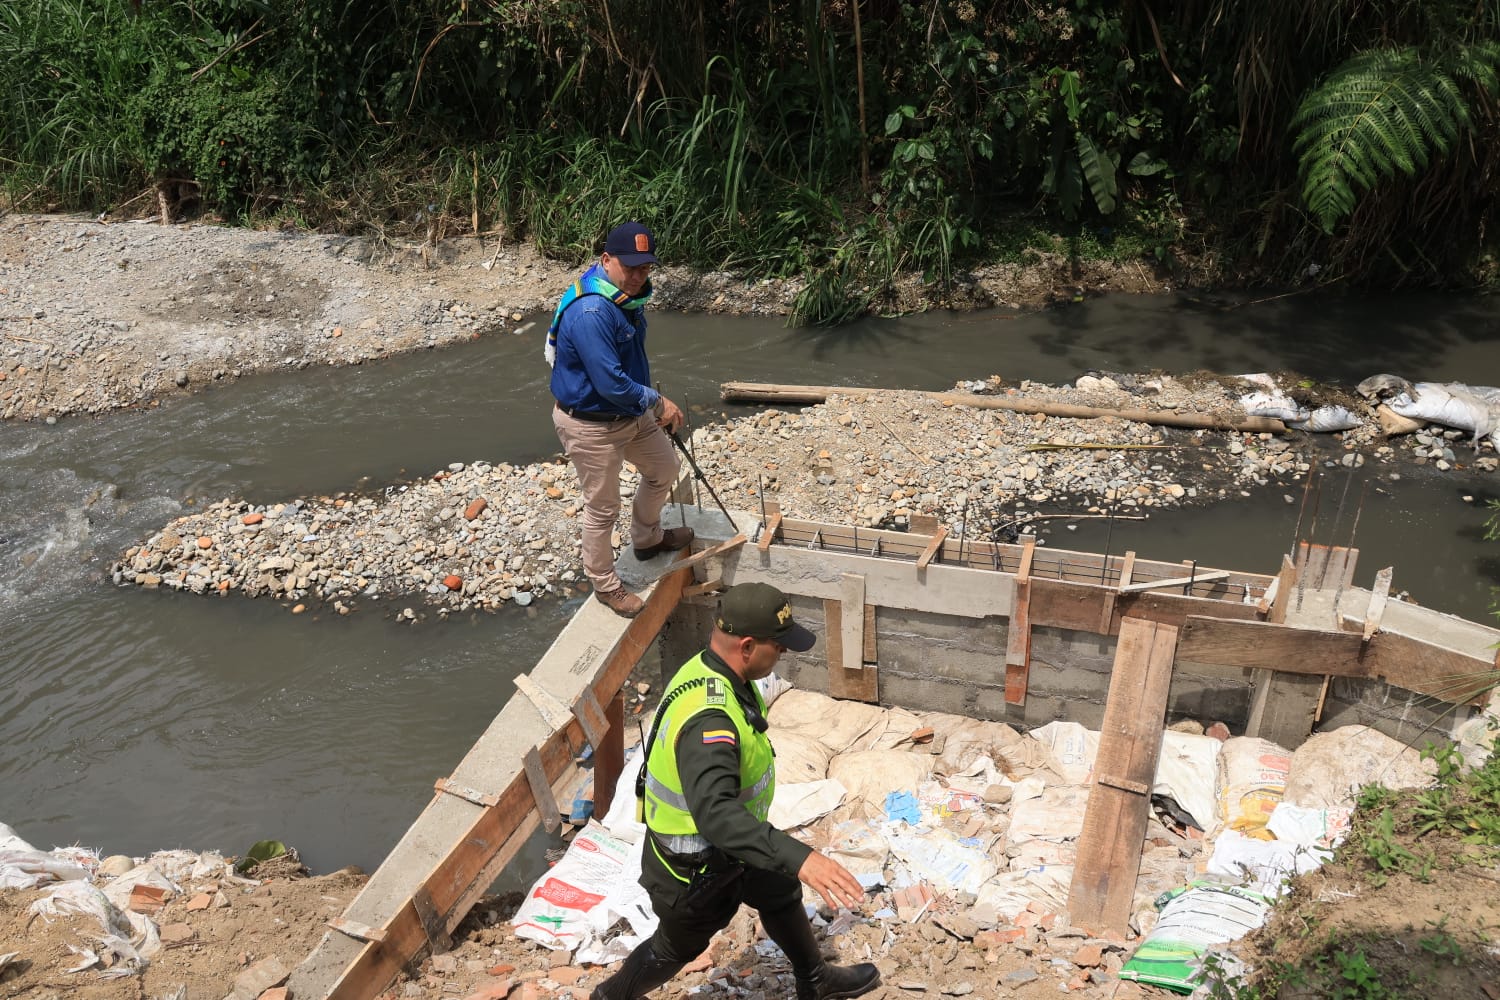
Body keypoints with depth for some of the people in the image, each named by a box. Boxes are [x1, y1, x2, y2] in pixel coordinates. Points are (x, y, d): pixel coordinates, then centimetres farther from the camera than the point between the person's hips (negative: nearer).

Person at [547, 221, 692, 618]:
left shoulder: (627, 295, -2)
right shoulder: (590, 313, -33)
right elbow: (611, 385, -33)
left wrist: (653, 404, 11)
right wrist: (658, 403, -18)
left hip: (632, 411, 9)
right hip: (591, 424, -9)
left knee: (664, 469, 25)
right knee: (603, 509, 8)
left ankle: (647, 538, 50)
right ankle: (605, 584, 30)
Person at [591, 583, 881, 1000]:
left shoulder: (711, 669, -11)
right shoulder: (708, 718, -42)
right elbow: (716, 813, -53)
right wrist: (799, 857, -60)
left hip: (725, 840, 9)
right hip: (695, 866, -9)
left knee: (781, 894, 28)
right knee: (678, 946, 19)